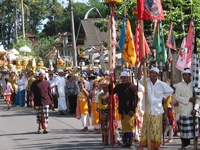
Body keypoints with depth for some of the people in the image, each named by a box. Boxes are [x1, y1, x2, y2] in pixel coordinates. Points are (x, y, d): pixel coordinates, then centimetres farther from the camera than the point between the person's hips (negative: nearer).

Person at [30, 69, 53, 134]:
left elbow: (49, 92, 10)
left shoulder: (47, 83, 7)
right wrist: (32, 99, -12)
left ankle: (45, 128, -10)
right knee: (39, 115, 7)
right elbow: (32, 92, 0)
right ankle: (40, 127, 21)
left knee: (45, 115, -7)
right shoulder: (35, 83, 3)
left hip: (46, 101, 0)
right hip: (38, 102, 0)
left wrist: (51, 101, 9)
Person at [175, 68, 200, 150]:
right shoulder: (179, 85, 6)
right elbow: (177, 96, -2)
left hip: (193, 112, 0)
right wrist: (189, 99, -11)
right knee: (183, 130, -1)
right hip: (183, 111, 0)